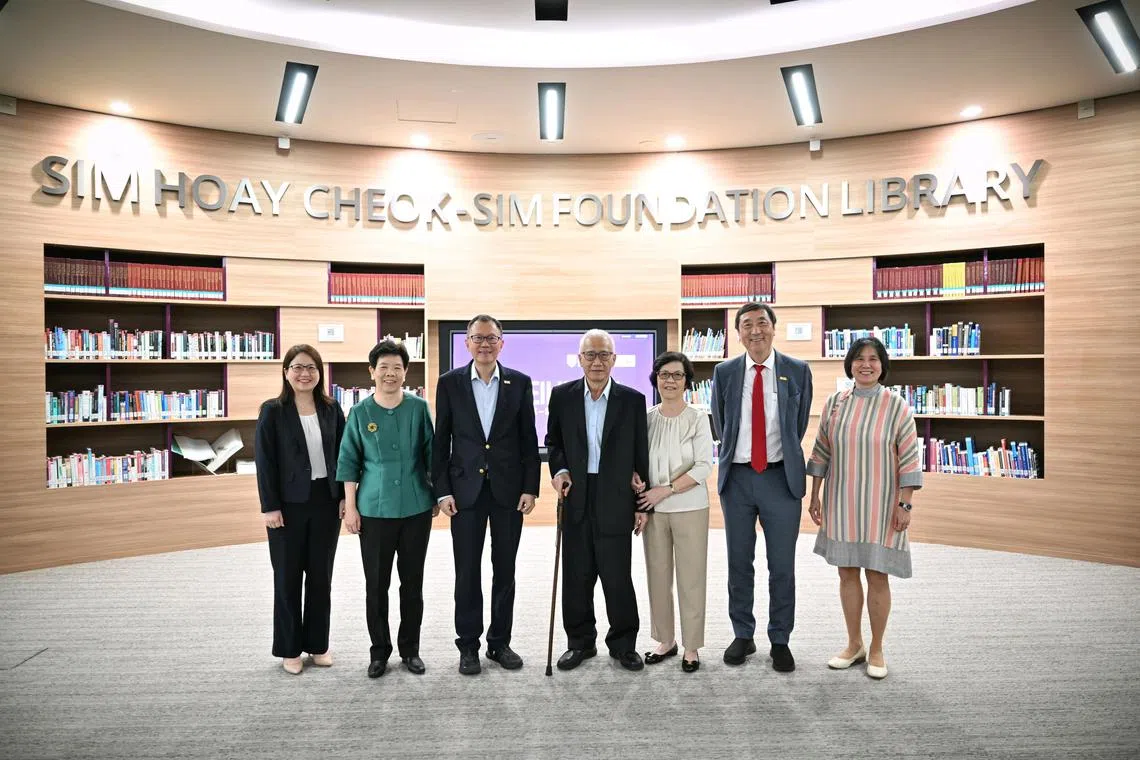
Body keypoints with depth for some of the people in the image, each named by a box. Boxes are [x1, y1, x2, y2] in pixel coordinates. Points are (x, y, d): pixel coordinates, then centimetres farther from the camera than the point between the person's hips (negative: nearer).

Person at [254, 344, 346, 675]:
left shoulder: (331, 409, 4)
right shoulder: (272, 411, -5)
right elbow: (264, 461, -7)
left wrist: (345, 496, 1)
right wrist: (269, 506, -11)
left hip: (326, 501, 3)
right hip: (289, 504, -3)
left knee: (321, 575, 11)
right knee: (288, 577, 9)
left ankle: (317, 644, 25)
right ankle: (289, 649, 22)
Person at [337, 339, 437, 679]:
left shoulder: (419, 407, 0)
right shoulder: (360, 412, -1)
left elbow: (431, 453, 6)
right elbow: (349, 461, 2)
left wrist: (437, 494, 5)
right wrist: (350, 507, -2)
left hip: (416, 508, 1)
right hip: (374, 510, 0)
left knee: (413, 582, 10)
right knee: (376, 583, 7)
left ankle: (410, 649, 25)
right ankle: (379, 651, 24)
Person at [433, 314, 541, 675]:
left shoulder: (519, 383, 3)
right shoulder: (450, 382, 1)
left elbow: (529, 440, 3)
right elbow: (441, 440, 2)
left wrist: (530, 488, -3)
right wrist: (442, 490, -4)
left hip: (508, 488, 1)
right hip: (466, 488, -1)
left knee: (504, 569, 10)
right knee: (467, 571, 6)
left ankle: (500, 642, 24)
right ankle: (468, 646, 20)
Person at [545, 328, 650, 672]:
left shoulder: (633, 400, 0)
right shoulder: (562, 396, 3)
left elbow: (641, 454, 1)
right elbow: (553, 440, 14)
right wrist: (560, 469, -6)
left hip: (615, 501, -1)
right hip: (576, 499, 2)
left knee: (618, 577, 5)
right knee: (576, 577, 10)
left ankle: (624, 644, 23)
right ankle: (580, 642, 27)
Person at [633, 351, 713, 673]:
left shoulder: (697, 418, -5)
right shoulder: (647, 418, 4)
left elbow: (703, 467, -10)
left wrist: (666, 489, -15)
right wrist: (635, 478, -11)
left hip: (690, 508, -3)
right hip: (654, 509, 3)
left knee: (690, 578, 3)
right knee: (657, 576, 10)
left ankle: (691, 647, 18)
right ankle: (666, 640, 26)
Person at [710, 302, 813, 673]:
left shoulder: (798, 371, -1)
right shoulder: (724, 372, 2)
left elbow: (799, 426, 8)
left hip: (781, 476, -1)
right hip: (737, 477, 1)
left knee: (782, 565, 6)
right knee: (739, 563, 11)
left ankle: (780, 641, 22)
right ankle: (742, 636, 27)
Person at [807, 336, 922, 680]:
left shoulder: (896, 406, -7)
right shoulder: (835, 403, 2)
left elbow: (909, 460, -6)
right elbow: (821, 452, 8)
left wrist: (904, 505, -10)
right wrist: (815, 496, 7)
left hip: (879, 504, -3)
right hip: (841, 503, 3)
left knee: (877, 576, 4)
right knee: (847, 573, 11)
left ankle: (876, 649, 22)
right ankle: (854, 644, 27)